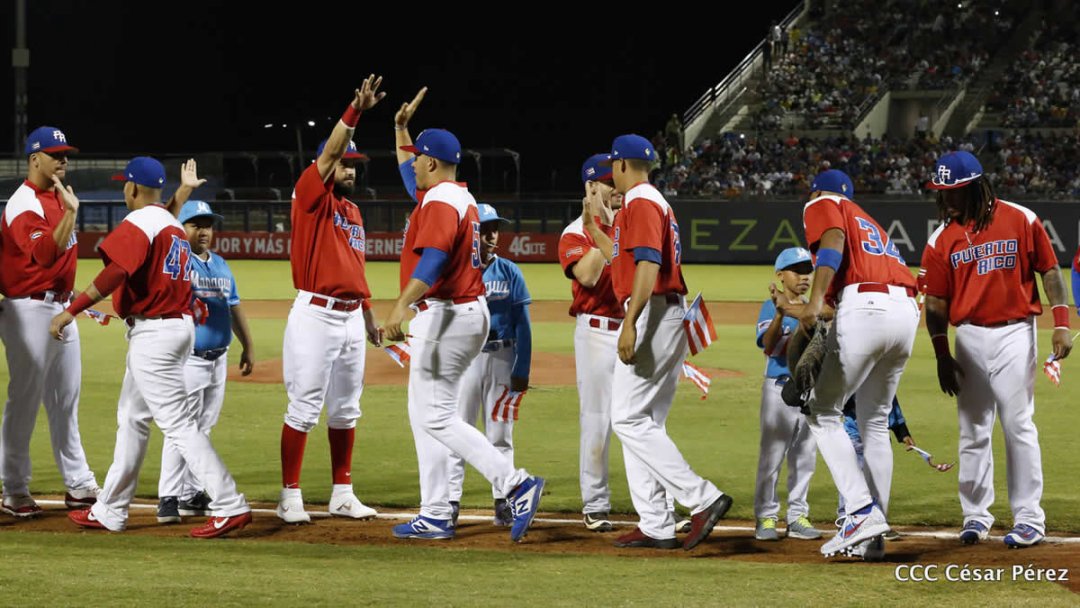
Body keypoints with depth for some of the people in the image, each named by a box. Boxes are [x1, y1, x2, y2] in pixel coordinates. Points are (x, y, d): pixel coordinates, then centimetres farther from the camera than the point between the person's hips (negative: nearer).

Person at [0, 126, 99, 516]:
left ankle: (78, 485, 19)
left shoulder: (57, 198, 13)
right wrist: (70, 212, -32)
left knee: (66, 400, 13)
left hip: (61, 307, 9)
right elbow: (46, 253, -29)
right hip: (31, 311, -9)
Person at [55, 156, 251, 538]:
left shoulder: (138, 224, -13)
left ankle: (230, 506, -14)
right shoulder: (174, 226, 16)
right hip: (179, 325, 10)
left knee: (177, 422, -10)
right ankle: (110, 511, 23)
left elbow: (115, 272, -27)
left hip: (152, 332, -10)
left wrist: (71, 311, -29)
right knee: (132, 418, 17)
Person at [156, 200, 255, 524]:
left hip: (218, 360, 7)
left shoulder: (220, 265, 15)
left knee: (203, 430, 13)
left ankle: (193, 495, 20)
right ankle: (169, 498, -8)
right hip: (187, 360, -7)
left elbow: (234, 307, 22)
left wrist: (247, 347, 22)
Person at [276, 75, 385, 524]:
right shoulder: (311, 196, -4)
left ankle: (342, 494, 17)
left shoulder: (353, 212, 18)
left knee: (346, 409, 11)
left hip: (352, 317, 8)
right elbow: (329, 152, -20)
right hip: (316, 315, -8)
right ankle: (290, 496, -3)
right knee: (304, 407, -7)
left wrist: (369, 315, 19)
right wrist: (355, 110, -29)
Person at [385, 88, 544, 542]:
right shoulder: (459, 196, 16)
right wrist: (401, 127, 28)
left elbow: (432, 259, -33)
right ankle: (436, 516, 15)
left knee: (437, 418, -11)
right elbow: (408, 165, 36)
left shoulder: (441, 202, -16)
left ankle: (516, 485, -19)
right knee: (425, 414, 14)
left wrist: (400, 307, -41)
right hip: (469, 313, 11)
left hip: (444, 314, -11)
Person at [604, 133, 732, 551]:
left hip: (651, 313, -11)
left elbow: (648, 264, -23)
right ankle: (655, 525, 6)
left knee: (629, 419, -12)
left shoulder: (640, 203, -10)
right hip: (671, 315, 11)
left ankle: (702, 498, -17)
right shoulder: (657, 203, 23)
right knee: (641, 421, 9)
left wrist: (630, 323, -28)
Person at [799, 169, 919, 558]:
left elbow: (833, 242, -8)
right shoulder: (870, 223, 36)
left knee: (824, 413, 0)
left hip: (865, 307, -7)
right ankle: (874, 534, 14)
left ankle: (861, 511, -14)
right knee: (875, 423, 17)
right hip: (907, 311, 7)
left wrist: (816, 300, -20)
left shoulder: (821, 205, 15)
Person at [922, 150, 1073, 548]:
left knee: (1018, 425, -5)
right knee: (972, 431, 6)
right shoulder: (943, 239, 4)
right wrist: (942, 357, -2)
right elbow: (936, 301, 5)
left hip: (1014, 334, -3)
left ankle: (1029, 519, -1)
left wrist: (1061, 324, -9)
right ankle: (976, 516, 15)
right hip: (968, 339, 3)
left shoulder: (1021, 220, -2)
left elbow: (1050, 271, 0)